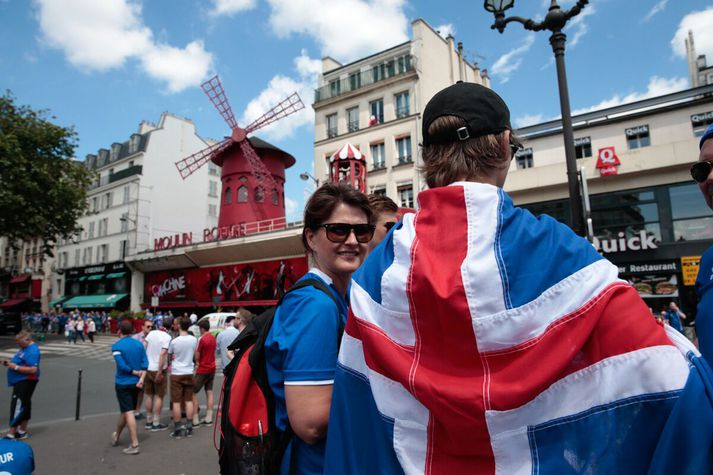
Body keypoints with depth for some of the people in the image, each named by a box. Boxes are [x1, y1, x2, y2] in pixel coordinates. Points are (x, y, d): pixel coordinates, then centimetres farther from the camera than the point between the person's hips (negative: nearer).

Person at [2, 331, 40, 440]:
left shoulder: (32, 351, -20)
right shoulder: (25, 348, 11)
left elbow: (33, 369, -26)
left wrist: (15, 367, -24)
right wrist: (10, 362, 6)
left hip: (26, 382, -11)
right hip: (20, 381, 11)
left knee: (17, 406, -8)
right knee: (24, 406, 17)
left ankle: (11, 433, -3)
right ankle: (22, 431, 27)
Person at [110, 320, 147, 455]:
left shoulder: (117, 346, -10)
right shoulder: (139, 344, 3)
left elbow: (122, 365, -17)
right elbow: (145, 364, -5)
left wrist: (135, 373, -4)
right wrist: (141, 379, -12)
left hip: (122, 383, -5)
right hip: (135, 383, 5)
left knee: (128, 413, -3)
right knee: (125, 411, 20)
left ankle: (135, 445, -3)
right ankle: (116, 436, 41)